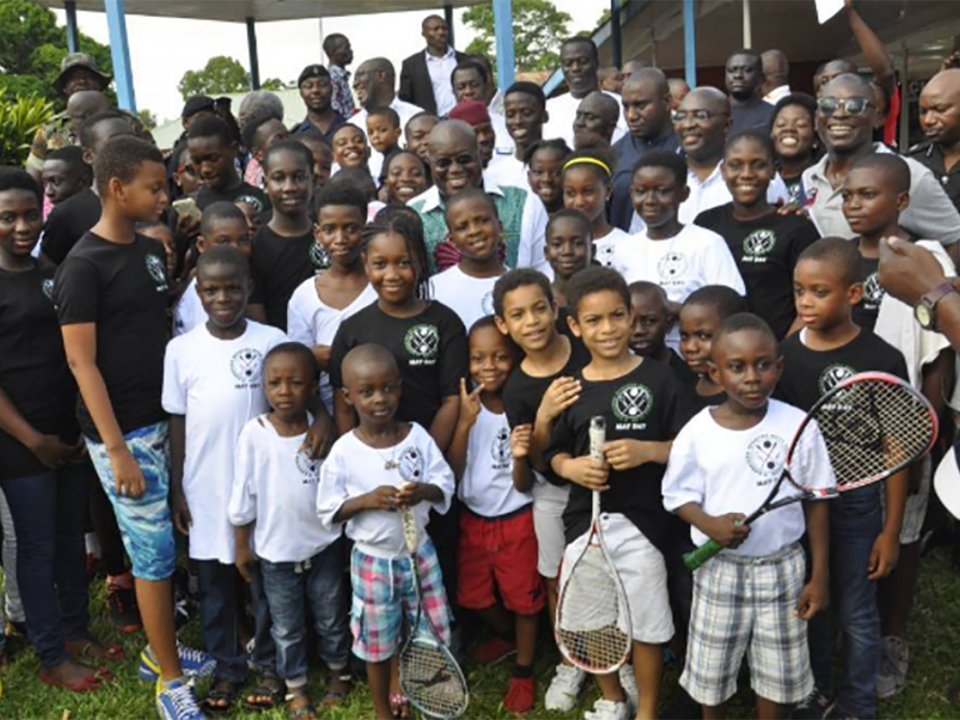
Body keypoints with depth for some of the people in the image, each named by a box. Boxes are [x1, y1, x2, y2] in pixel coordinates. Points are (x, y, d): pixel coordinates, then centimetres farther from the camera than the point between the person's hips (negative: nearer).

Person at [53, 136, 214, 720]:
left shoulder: (152, 250, 9)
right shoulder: (83, 267, -13)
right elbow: (82, 363, -15)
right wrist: (117, 450, -17)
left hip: (165, 420, 6)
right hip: (123, 431, -6)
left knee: (163, 546, 14)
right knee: (154, 550, 1)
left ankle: (160, 649, 32)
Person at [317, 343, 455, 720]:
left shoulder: (417, 436, -9)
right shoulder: (344, 452, -14)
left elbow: (446, 485, -4)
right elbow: (328, 510, -8)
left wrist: (424, 491, -26)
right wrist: (367, 499, -24)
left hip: (419, 551, 3)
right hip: (373, 560, -2)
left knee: (429, 633, 16)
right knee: (379, 643, 13)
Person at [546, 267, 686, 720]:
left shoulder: (658, 379, -6)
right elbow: (554, 452, 10)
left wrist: (647, 450, -22)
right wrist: (570, 467, -11)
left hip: (640, 521, -3)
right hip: (585, 521, 3)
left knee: (645, 624, 8)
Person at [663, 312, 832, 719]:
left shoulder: (799, 426, -10)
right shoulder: (698, 432, -11)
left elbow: (816, 502, -2)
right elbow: (678, 497, -2)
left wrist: (820, 576, -1)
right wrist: (709, 524, -24)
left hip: (782, 568, 0)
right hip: (719, 570, 0)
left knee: (777, 672, 16)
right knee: (711, 671, 16)